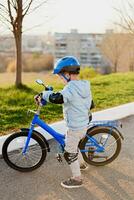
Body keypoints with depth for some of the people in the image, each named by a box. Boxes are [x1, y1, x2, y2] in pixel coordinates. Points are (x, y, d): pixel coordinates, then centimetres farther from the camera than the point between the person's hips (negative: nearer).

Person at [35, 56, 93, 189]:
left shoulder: (70, 88, -24)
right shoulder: (85, 87, 5)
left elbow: (56, 98, -40)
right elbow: (90, 104, 16)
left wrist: (44, 94, -23)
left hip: (75, 128, -9)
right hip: (84, 124, 9)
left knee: (69, 153, 5)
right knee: (74, 146, 30)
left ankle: (77, 179, 16)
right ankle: (81, 164, 49)